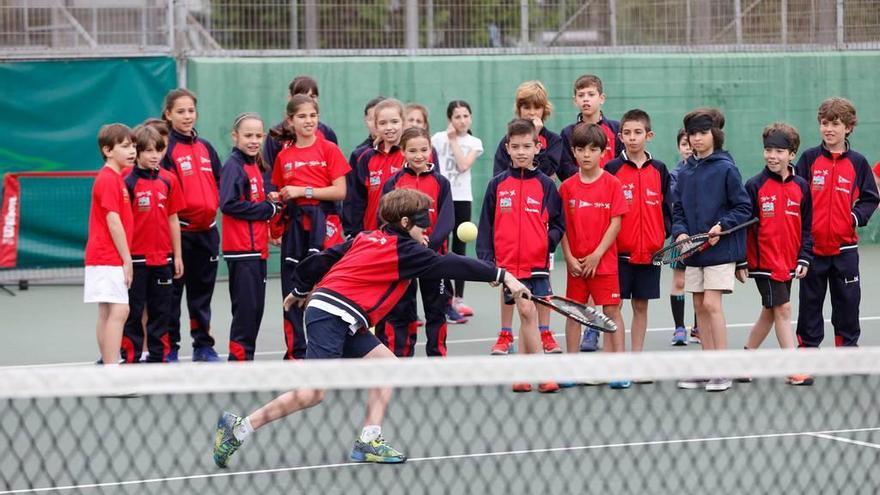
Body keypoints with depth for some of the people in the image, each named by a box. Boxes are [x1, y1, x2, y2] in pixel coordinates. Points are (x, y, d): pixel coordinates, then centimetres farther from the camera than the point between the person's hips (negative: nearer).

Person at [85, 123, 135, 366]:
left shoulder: (116, 178, 17)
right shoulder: (109, 180, -13)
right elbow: (113, 221, -17)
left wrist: (126, 259, 17)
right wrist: (127, 260, -15)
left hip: (106, 257, 10)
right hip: (109, 257, -10)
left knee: (107, 313, 11)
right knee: (119, 310, -15)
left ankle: (107, 364, 15)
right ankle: (111, 367, -20)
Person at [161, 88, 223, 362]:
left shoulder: (205, 147, 13)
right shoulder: (166, 148, -7)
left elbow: (219, 182, 18)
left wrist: (216, 208, 5)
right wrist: (171, 217, -18)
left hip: (206, 229, 6)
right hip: (178, 230, -6)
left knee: (202, 290, 13)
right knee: (172, 291, 1)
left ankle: (203, 345, 20)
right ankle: (169, 348, 7)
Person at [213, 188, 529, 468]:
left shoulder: (366, 238, 17)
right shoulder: (404, 250, -5)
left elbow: (319, 261, 18)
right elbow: (450, 266, -10)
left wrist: (301, 291, 34)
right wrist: (502, 276, -10)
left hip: (343, 322, 10)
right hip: (331, 315, -10)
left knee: (388, 364, 7)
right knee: (314, 392, -14)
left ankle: (368, 442, 2)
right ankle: (238, 428, -10)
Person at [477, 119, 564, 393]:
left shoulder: (545, 185, 5)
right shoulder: (497, 184, 5)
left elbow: (558, 224, 9)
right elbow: (486, 225, 6)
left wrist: (550, 239, -8)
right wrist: (486, 259, -1)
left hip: (537, 263, 1)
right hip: (508, 264, -1)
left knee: (528, 315, 2)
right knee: (527, 312, -7)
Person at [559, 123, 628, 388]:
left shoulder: (612, 184, -3)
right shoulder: (567, 187, 4)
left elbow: (616, 223, -6)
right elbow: (563, 226, 4)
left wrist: (597, 255, -11)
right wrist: (569, 258, -5)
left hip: (604, 260, -3)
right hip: (576, 262, 3)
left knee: (612, 310, -2)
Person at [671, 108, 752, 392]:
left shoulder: (726, 168, -7)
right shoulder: (685, 173, 9)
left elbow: (744, 208, -6)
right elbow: (678, 209, 14)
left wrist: (722, 227, -18)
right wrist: (680, 232, -4)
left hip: (721, 249, -6)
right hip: (693, 250, 6)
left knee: (712, 304, -12)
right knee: (700, 307, 8)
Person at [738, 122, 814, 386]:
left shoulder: (801, 187, 4)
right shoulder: (755, 186, -8)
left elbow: (807, 226, 8)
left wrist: (804, 258, -1)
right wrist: (740, 262, -7)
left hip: (788, 262, 5)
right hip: (763, 261, -5)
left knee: (769, 312, 12)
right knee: (782, 309, -7)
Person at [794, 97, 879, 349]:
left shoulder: (857, 162, 2)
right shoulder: (809, 158, 1)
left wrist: (857, 216, -10)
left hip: (844, 246, 0)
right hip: (812, 244, 0)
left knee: (847, 300, 7)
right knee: (810, 300, 8)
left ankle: (847, 347, 18)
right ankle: (807, 347, 17)